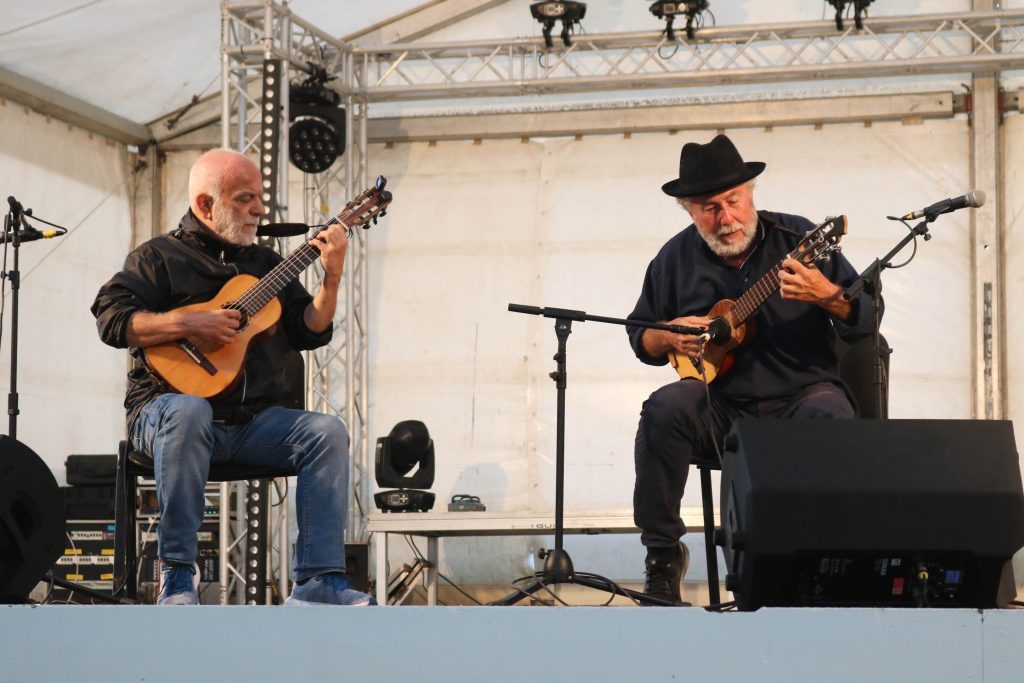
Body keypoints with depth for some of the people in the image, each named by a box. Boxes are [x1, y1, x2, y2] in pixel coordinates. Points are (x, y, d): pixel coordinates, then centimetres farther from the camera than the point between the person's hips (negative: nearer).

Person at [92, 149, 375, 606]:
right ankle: (177, 576, -30)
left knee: (327, 432, -20)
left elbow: (308, 332, 15)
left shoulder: (266, 263, 21)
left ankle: (318, 582, -24)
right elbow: (112, 319, -10)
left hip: (253, 421, 5)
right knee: (188, 411, -40)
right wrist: (185, 324, -19)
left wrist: (331, 278, 1)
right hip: (168, 409, -5)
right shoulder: (159, 256, 5)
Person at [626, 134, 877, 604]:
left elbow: (865, 321, -3)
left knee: (831, 417, -35)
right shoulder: (676, 258, 7)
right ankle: (663, 555, -17)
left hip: (800, 395, -2)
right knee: (664, 409, -29)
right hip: (720, 403, 2)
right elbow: (639, 336, 18)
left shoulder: (798, 238, 0)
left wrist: (826, 295, -25)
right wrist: (668, 337, -6)